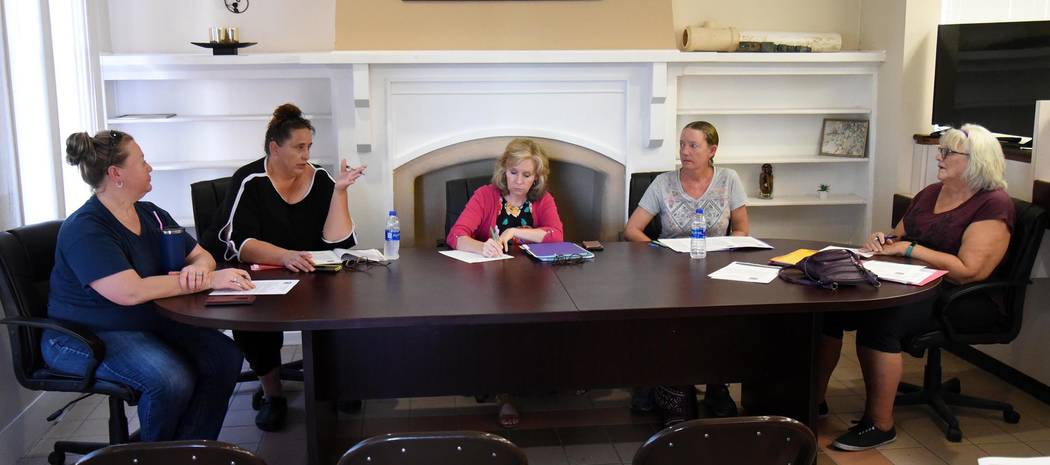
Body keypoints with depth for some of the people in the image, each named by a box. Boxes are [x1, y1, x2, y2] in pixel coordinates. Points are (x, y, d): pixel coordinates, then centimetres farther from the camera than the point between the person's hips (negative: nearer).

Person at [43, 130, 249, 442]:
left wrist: (198, 268, -15)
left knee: (225, 357, -17)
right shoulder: (85, 229, -17)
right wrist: (210, 280, -28)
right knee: (173, 379, -31)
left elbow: (202, 255, 12)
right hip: (85, 337, -7)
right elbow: (130, 292, -29)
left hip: (150, 323, 7)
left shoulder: (151, 215, 8)